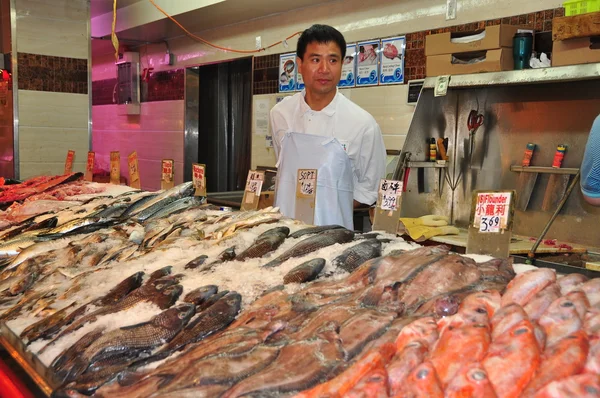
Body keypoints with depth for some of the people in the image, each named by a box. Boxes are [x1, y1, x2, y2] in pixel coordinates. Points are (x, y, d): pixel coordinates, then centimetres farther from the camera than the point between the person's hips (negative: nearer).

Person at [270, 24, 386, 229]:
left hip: (331, 230, -2)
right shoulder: (280, 113, 2)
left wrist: (330, 211, -8)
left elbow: (369, 189, 2)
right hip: (284, 226, 2)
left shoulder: (363, 124, -8)